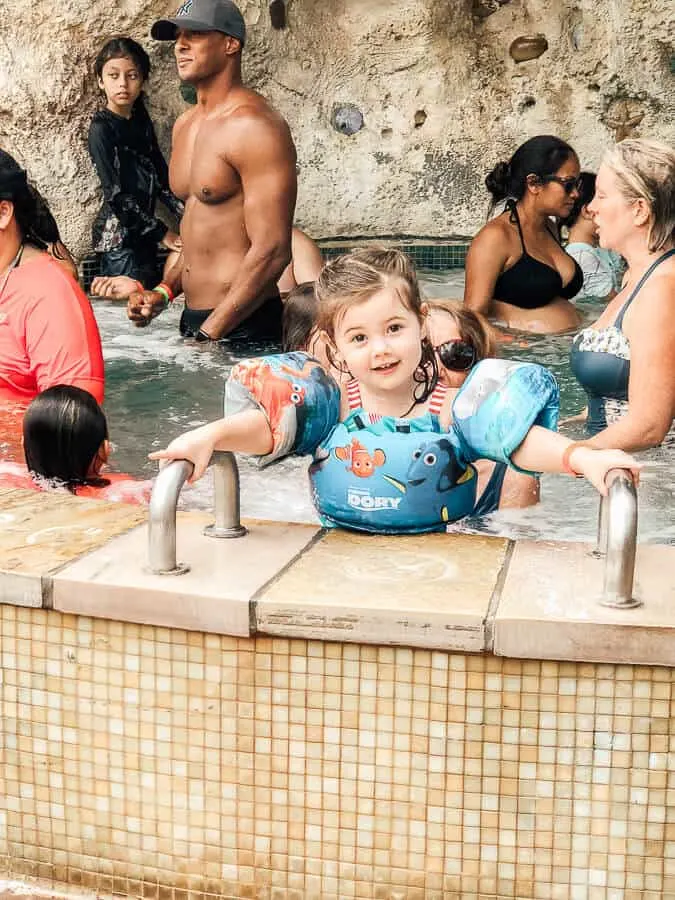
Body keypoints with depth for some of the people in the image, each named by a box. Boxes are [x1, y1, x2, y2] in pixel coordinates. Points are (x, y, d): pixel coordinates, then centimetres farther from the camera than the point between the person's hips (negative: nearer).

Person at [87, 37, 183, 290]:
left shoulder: (141, 122, 10)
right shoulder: (101, 129, -11)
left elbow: (161, 177, 11)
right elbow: (116, 194, -14)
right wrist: (161, 233, -14)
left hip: (142, 234, 7)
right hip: (118, 236, -7)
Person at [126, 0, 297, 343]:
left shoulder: (253, 126, -15)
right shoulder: (185, 124, 13)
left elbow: (271, 252, -21)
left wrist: (207, 334, -19)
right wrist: (165, 292, 7)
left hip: (241, 327, -8)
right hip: (192, 318, 8)